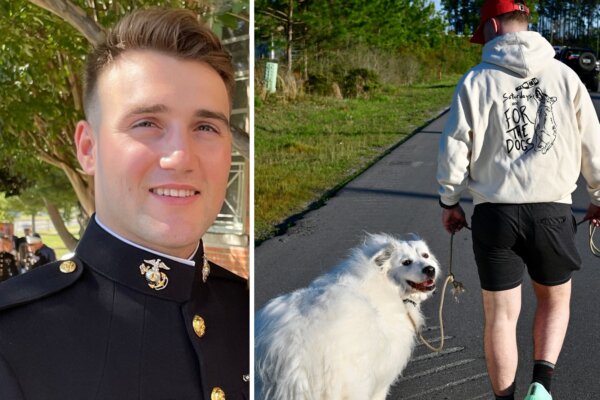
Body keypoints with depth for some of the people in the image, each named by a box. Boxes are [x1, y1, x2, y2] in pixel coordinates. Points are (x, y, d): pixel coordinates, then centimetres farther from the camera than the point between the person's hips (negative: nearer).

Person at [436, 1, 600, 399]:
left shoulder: (476, 81, -2)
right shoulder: (564, 75, 2)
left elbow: (454, 149, -3)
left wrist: (450, 201, 11)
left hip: (495, 213, -1)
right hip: (552, 211, 1)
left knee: (501, 316, 9)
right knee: (556, 300, 22)